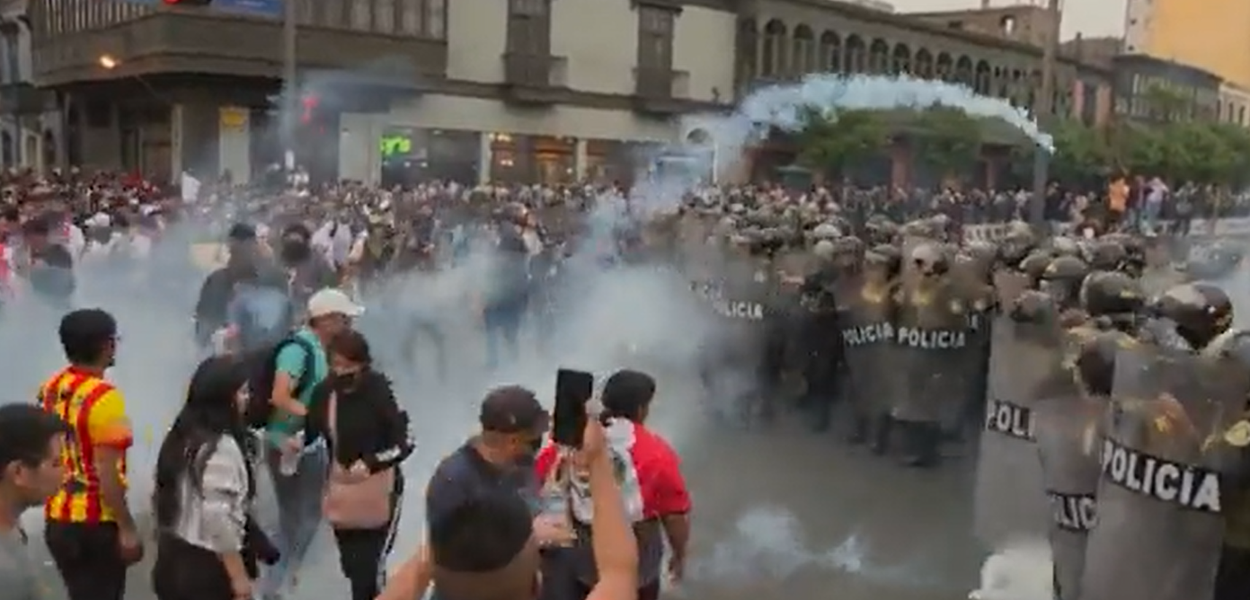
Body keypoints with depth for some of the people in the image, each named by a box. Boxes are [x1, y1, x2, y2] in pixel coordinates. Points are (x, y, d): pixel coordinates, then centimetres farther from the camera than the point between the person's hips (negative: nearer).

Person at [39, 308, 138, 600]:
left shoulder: (50, 390, 4)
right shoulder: (104, 397, -20)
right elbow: (106, 472, -22)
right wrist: (127, 527, -16)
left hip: (57, 520, 7)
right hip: (96, 523, -7)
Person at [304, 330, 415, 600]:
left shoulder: (382, 392, -20)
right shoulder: (325, 391, -7)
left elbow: (405, 443, -18)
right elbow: (311, 429, 8)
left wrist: (371, 463, -30)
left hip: (380, 491, -5)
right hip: (341, 490, 6)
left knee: (371, 567, -8)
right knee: (351, 565, 20)